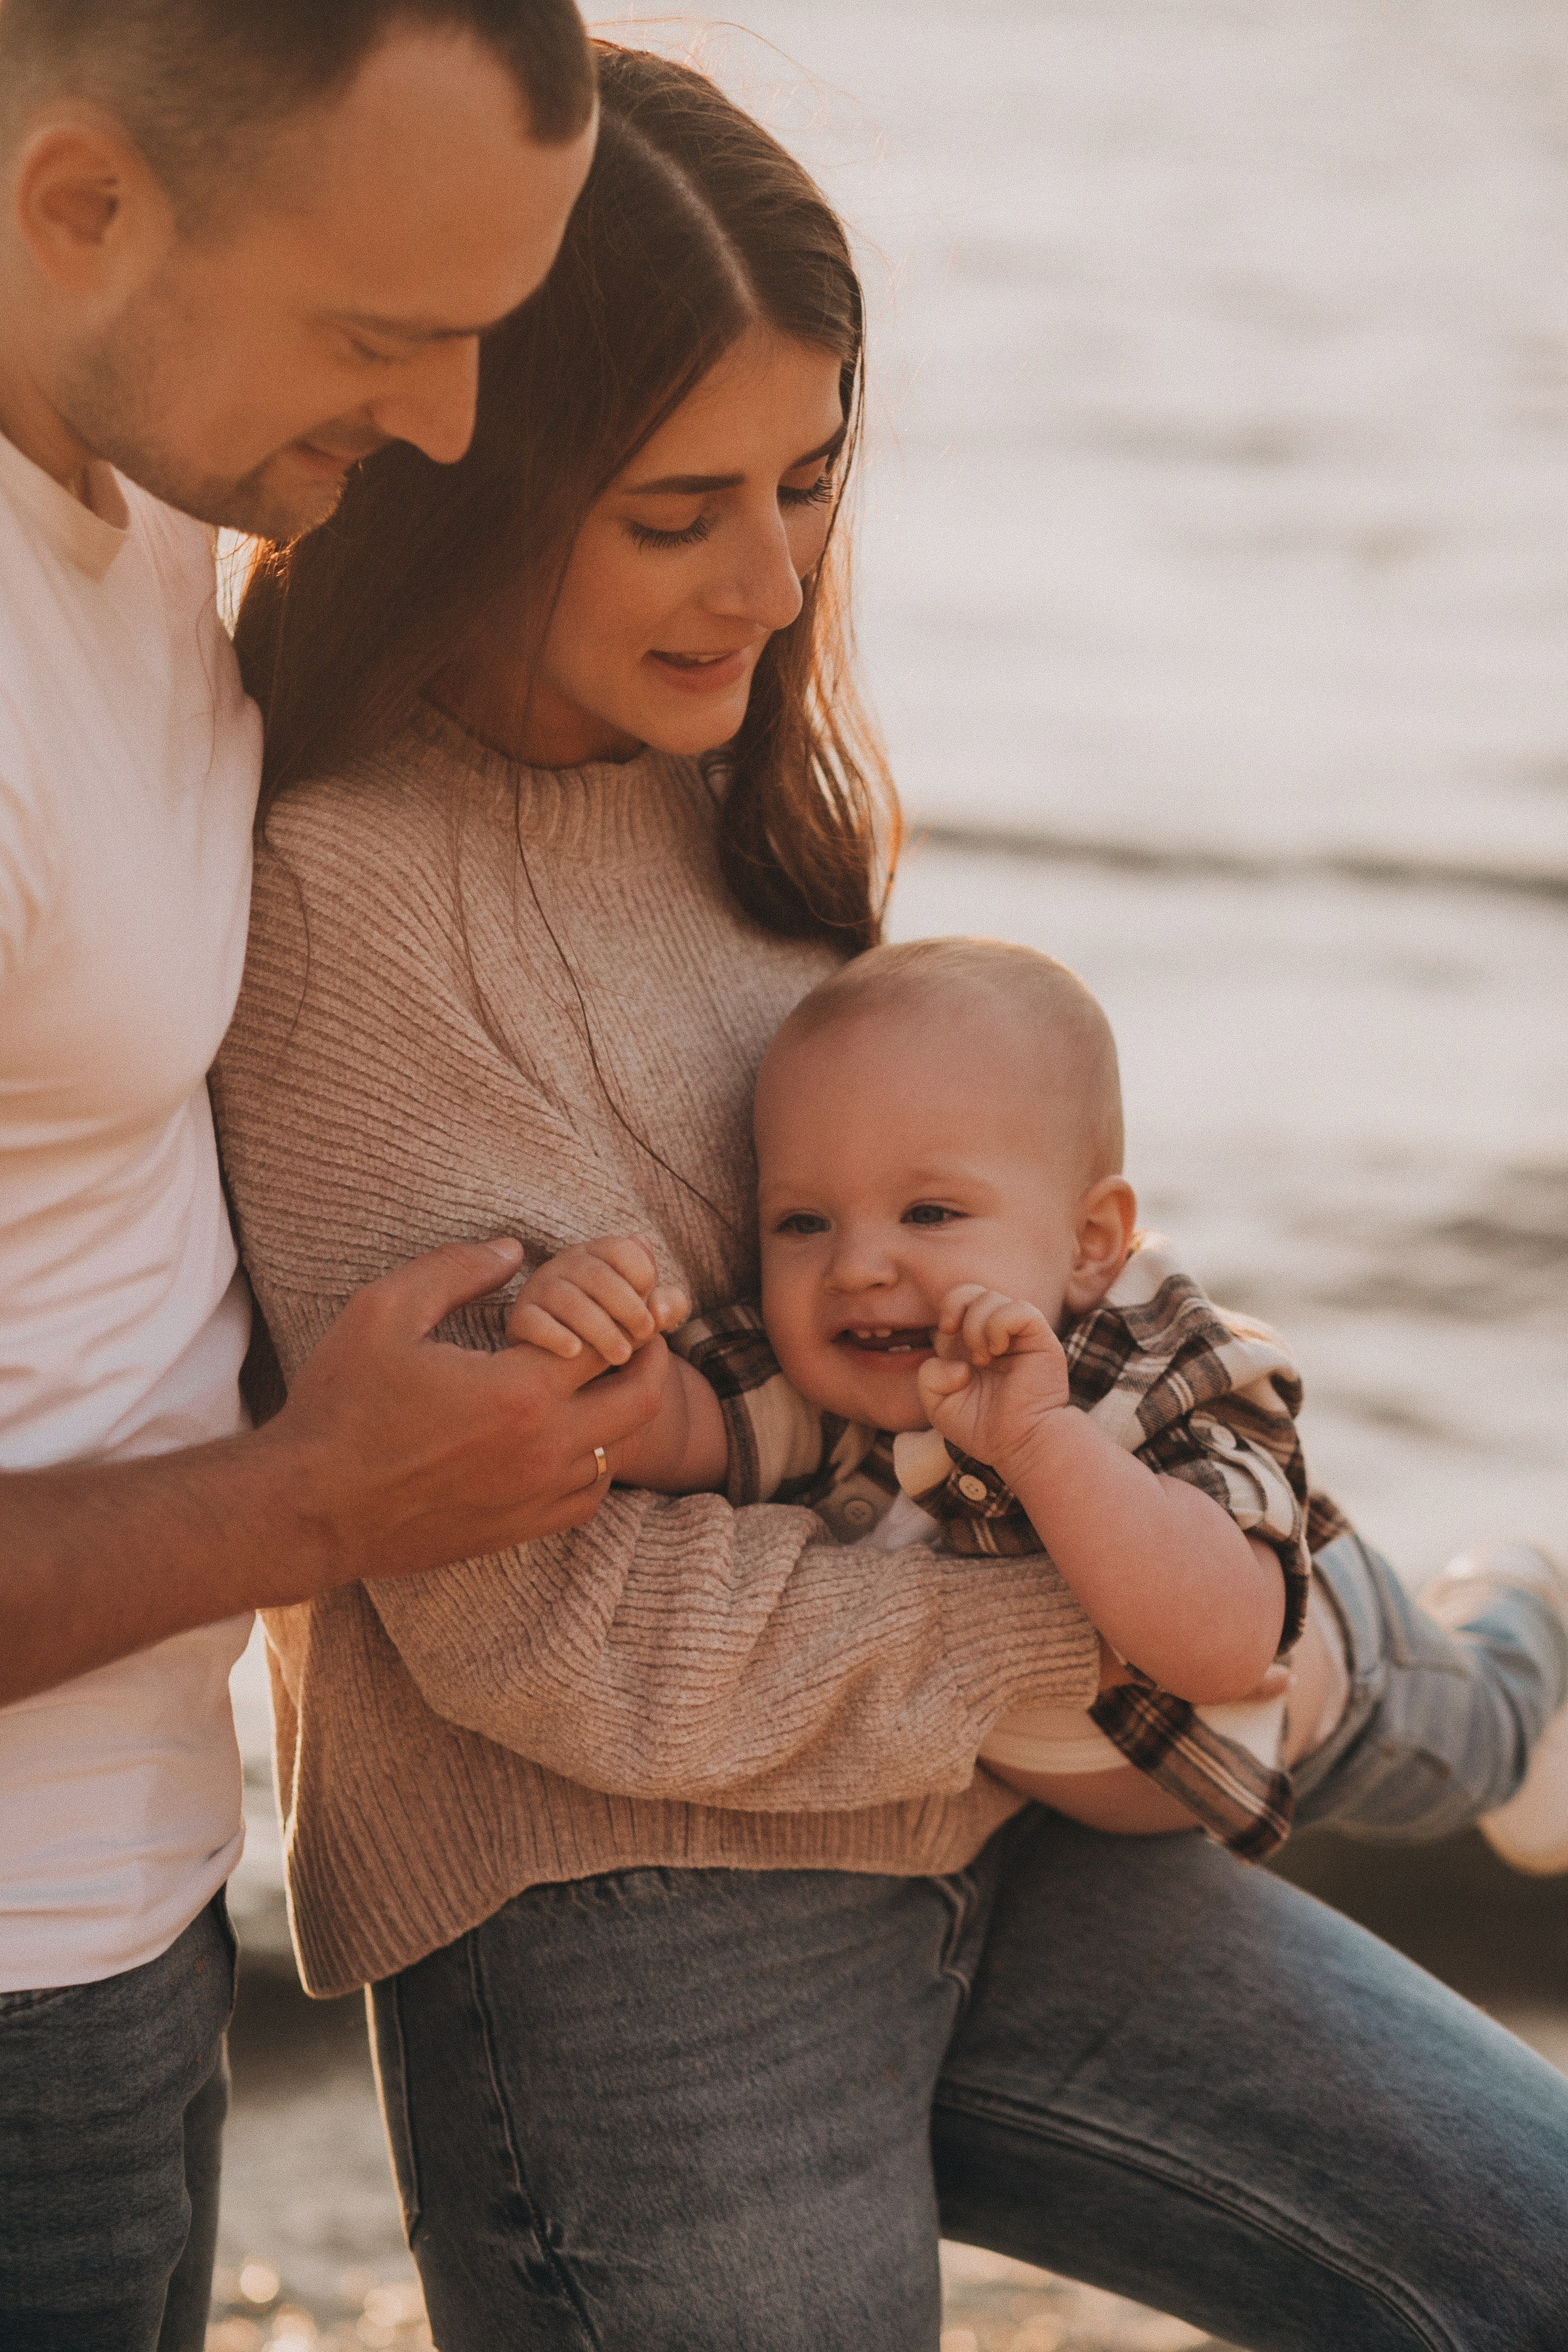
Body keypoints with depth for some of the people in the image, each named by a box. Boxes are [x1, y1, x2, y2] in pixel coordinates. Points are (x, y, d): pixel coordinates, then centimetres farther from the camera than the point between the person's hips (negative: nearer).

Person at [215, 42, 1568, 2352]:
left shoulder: (725, 784, 10)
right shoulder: (340, 898, -17)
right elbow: (564, 1621, -20)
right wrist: (1117, 1623, -11)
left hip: (986, 1843, 8)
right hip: (627, 1936, -8)